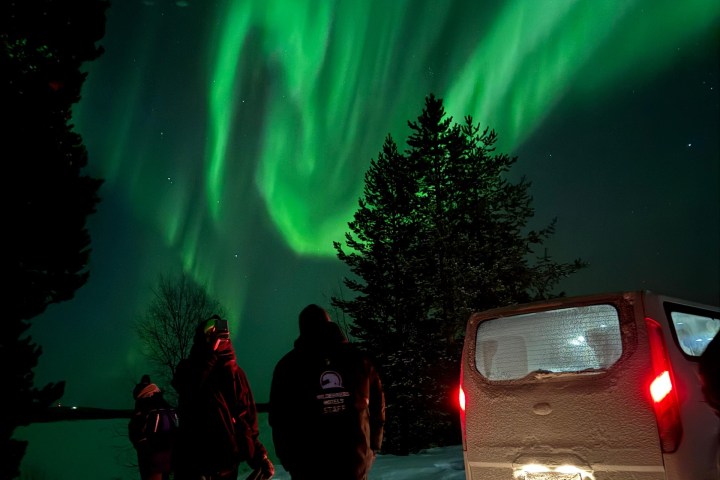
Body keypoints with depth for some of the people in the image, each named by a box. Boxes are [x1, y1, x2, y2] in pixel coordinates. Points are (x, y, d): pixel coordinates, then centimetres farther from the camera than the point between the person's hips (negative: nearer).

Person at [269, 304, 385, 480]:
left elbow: (278, 416, -1)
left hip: (308, 465, -1)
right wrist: (372, 447, 16)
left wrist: (288, 458, 9)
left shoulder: (288, 364, 0)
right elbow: (378, 406, 5)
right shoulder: (358, 358, 5)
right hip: (355, 461, 2)